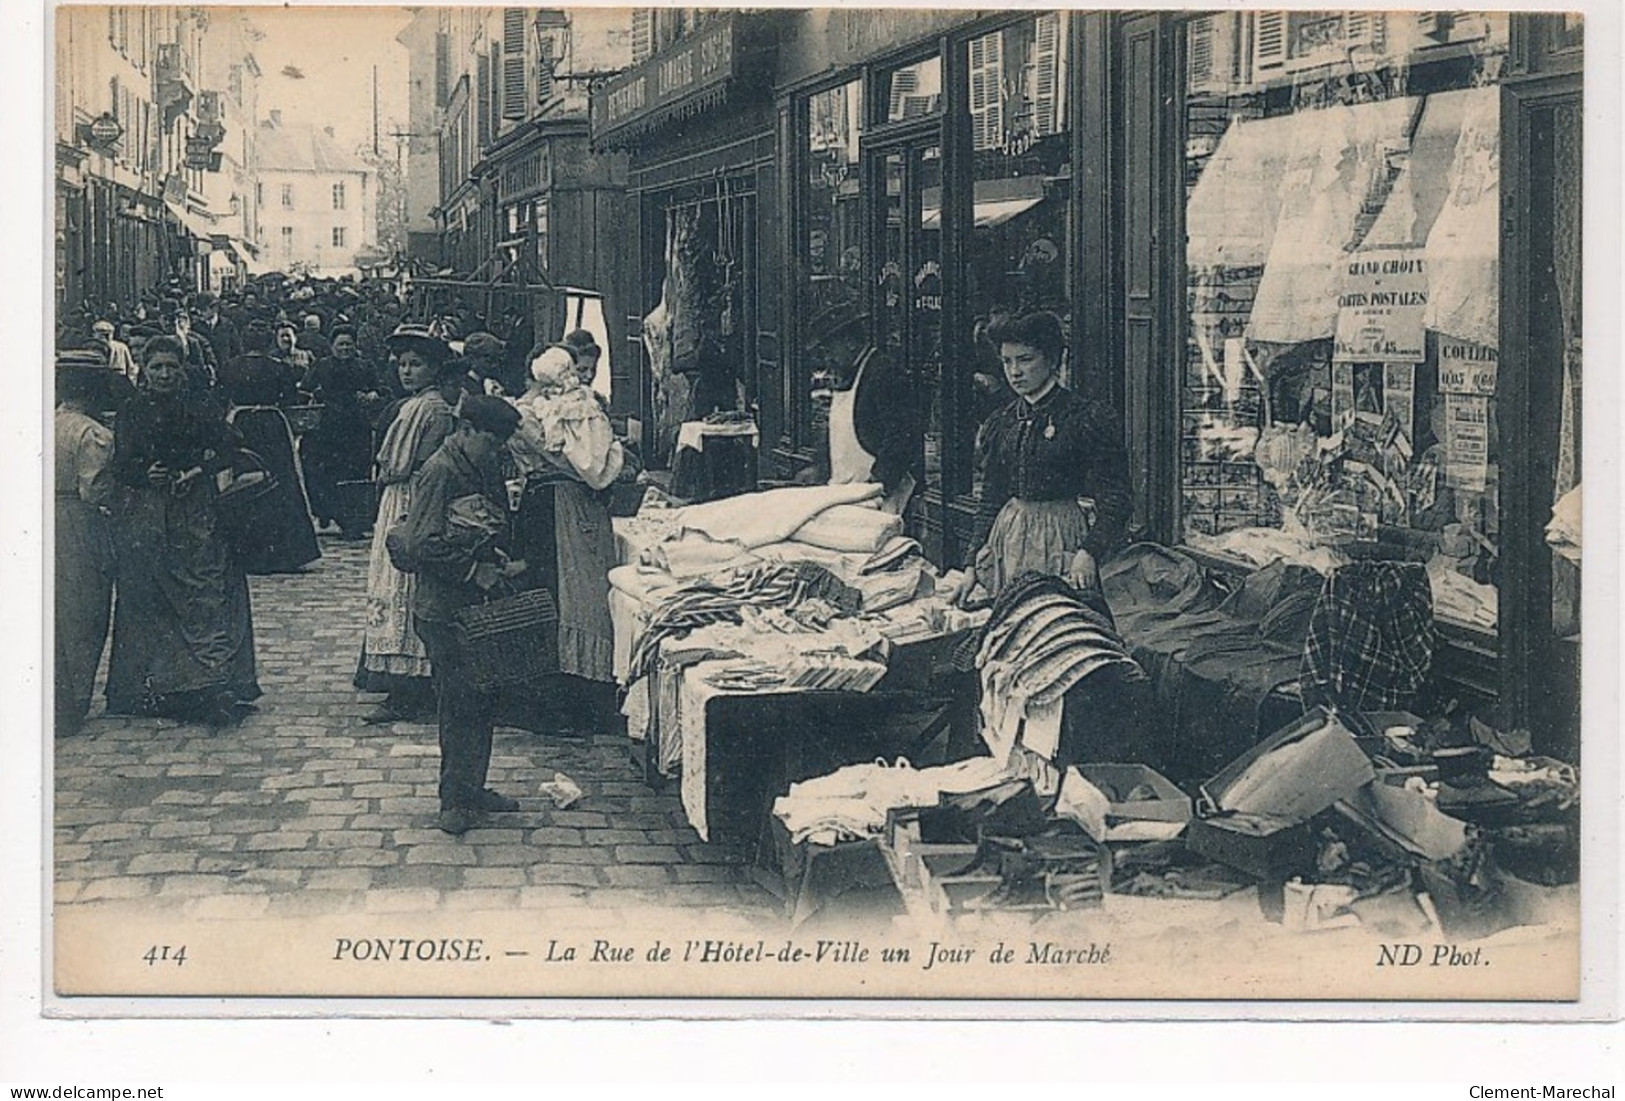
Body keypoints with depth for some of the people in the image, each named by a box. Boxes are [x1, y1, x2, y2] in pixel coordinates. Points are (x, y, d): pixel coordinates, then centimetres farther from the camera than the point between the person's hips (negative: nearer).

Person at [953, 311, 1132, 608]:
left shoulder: (1089, 419, -7)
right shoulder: (1000, 424, 10)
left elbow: (1113, 501, -11)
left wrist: (1089, 552, -25)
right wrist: (975, 566, 10)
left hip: (1066, 538, -5)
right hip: (1010, 534, 5)